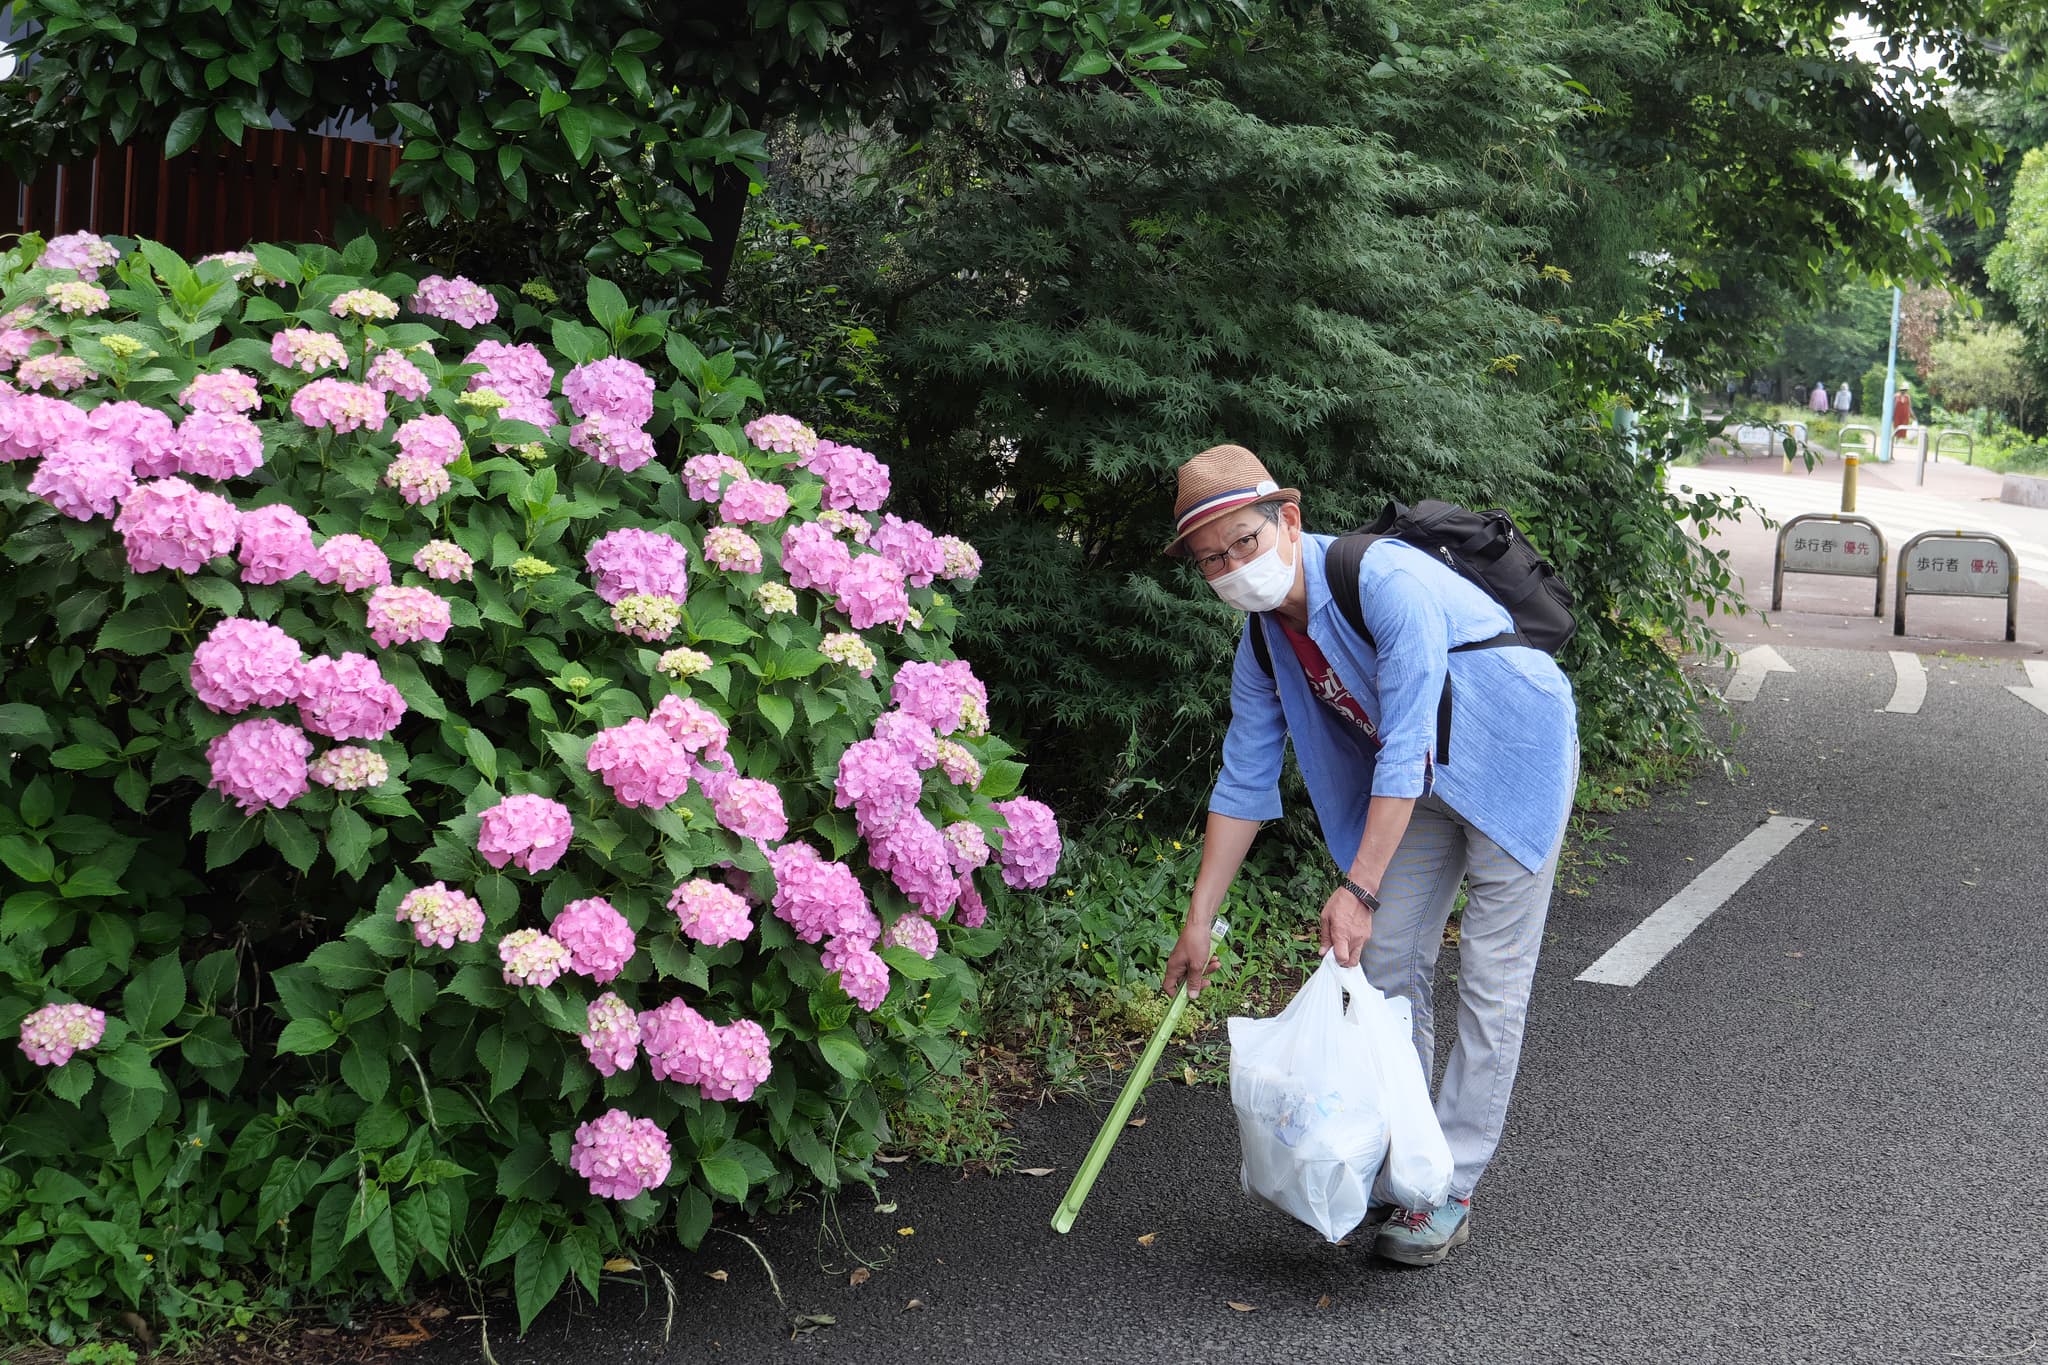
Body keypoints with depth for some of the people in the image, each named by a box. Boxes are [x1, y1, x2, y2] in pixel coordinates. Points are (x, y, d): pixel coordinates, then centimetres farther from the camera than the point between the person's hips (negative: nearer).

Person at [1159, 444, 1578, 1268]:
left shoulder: (1384, 580, -32)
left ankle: (1450, 1191, -2)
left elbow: (1405, 749, -31)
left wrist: (1359, 890, -31)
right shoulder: (1263, 643, -8)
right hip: (1423, 782, 7)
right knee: (1390, 962, 6)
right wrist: (1198, 921, 0)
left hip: (1513, 761, -7)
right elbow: (1244, 784, 0)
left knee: (1491, 978, -7)